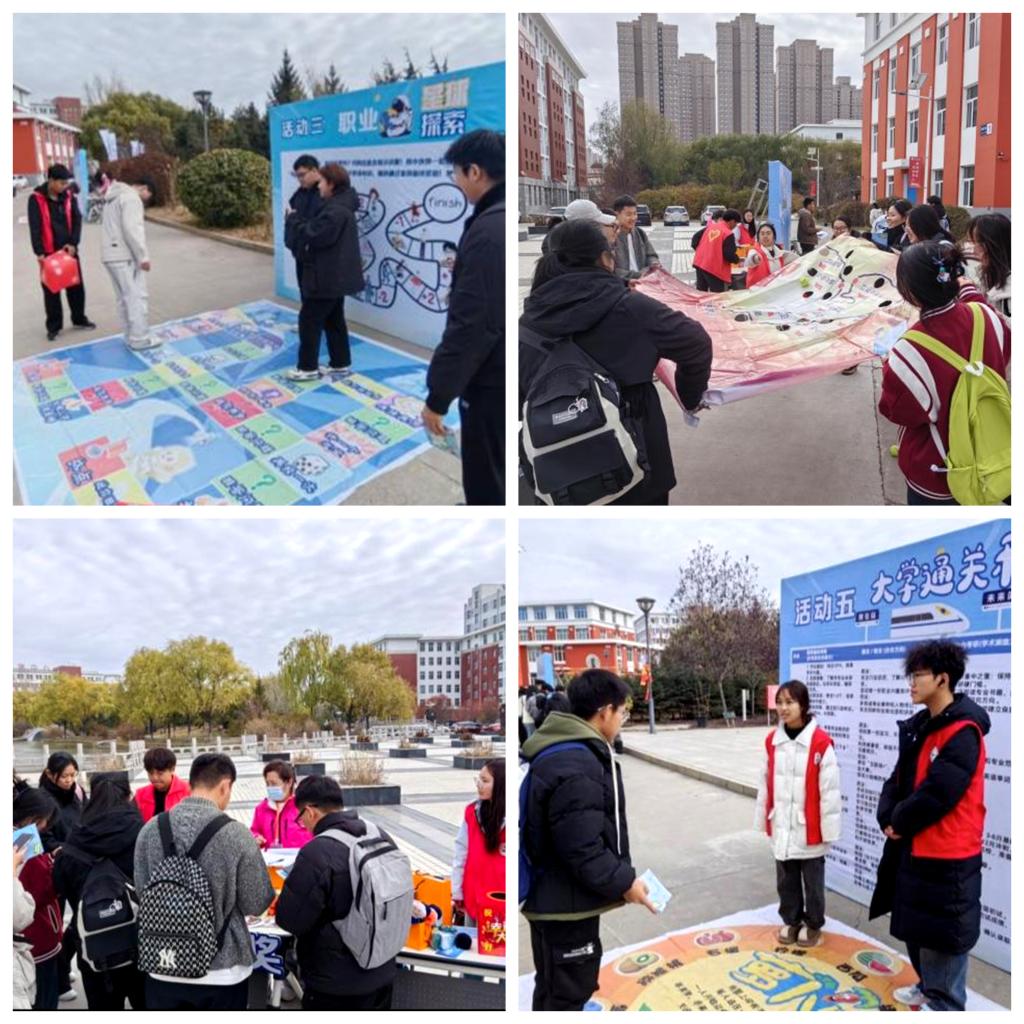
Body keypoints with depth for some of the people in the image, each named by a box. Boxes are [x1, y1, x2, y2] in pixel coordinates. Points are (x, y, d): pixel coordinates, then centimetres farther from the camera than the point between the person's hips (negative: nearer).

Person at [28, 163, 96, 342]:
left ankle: (79, 319, 28)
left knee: (76, 286, 11)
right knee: (51, 290, 4)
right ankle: (53, 326, 12)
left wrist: (73, 243, -12)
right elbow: (35, 227, -13)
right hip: (49, 252, -4)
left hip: (69, 250, 4)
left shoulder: (68, 197, 2)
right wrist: (39, 252, -19)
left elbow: (77, 220, 1)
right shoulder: (36, 199, -10)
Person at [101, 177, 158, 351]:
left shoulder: (113, 197, 21)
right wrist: (143, 256, -19)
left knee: (124, 298, 14)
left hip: (111, 255, 10)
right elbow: (131, 230, -22)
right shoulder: (131, 198, -12)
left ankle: (130, 337, 19)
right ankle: (140, 339, -5)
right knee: (137, 297, -6)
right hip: (125, 256, -10)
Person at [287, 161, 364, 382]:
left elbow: (311, 235, -23)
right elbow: (316, 230, 16)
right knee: (333, 320, 17)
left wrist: (294, 219, -8)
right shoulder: (340, 205, 12)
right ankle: (341, 362, 24)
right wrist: (299, 220, 2)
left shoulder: (335, 211, -23)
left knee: (309, 319, -2)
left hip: (327, 276, -10)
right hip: (336, 275, 10)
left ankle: (308, 367, 4)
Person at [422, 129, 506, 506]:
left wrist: (438, 396, -19)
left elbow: (472, 325, -25)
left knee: (487, 484, 2)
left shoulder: (489, 231, -23)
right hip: (505, 375, 9)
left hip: (493, 383, -9)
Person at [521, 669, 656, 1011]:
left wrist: (620, 877, 16)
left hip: (559, 897, 10)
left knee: (555, 991, 23)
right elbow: (582, 848, -28)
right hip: (566, 902, -10)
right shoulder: (575, 766, -26)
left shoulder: (563, 752, 9)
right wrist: (624, 882, -16)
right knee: (567, 993, 3)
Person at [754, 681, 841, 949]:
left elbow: (829, 789, -13)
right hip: (781, 826, 5)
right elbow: (765, 783, 8)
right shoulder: (772, 741, 1)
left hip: (809, 828, -5)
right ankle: (791, 920, 35)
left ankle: (813, 924, 30)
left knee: (812, 880, 12)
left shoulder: (821, 742, -17)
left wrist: (828, 828, -10)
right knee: (786, 879, 17)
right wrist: (763, 819, 11)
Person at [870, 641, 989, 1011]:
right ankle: (928, 986, 40)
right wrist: (888, 818, -6)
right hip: (914, 848, 9)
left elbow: (936, 794, -25)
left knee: (943, 936, 0)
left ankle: (944, 1005, 11)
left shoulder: (963, 732, -19)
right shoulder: (920, 726, 10)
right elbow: (899, 779, 12)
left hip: (947, 855, -9)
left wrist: (899, 822, -10)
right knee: (915, 927, 22)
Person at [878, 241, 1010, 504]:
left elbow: (896, 411, -18)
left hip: (936, 473, -5)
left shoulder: (912, 352, -35)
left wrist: (890, 368, -1)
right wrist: (971, 294, 20)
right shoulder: (985, 316, -17)